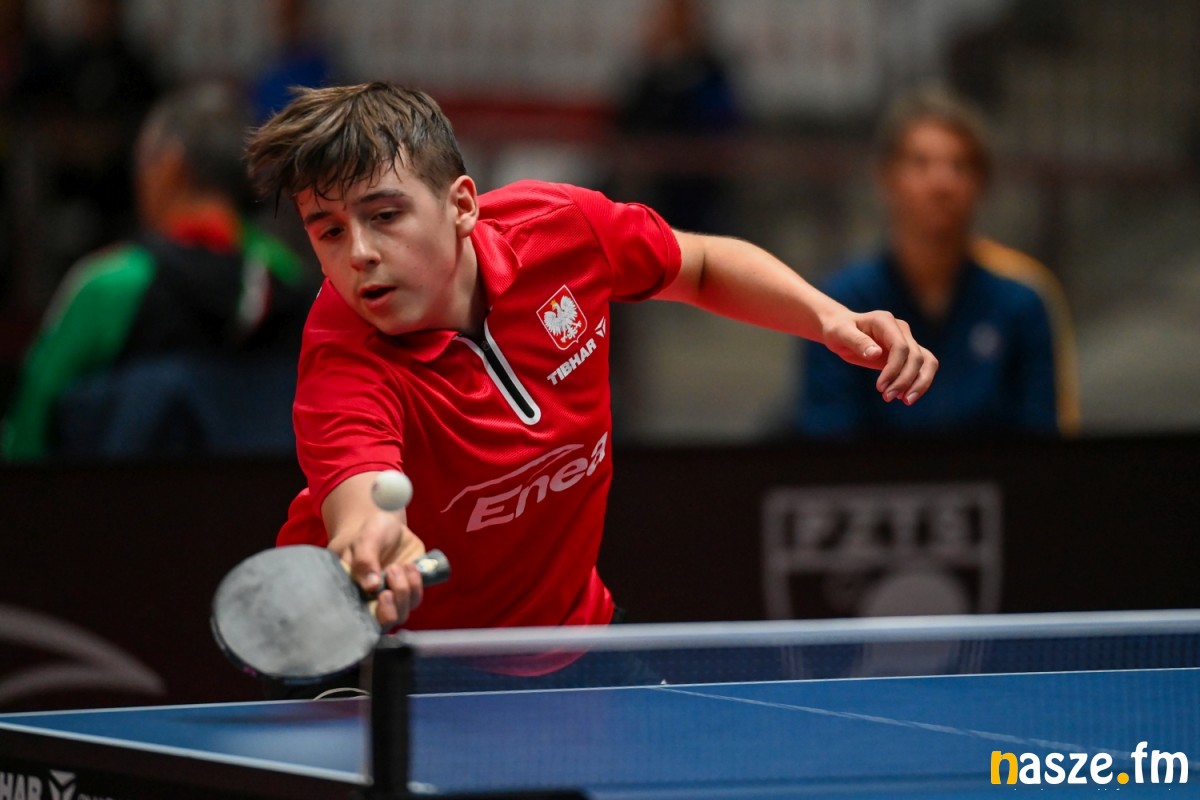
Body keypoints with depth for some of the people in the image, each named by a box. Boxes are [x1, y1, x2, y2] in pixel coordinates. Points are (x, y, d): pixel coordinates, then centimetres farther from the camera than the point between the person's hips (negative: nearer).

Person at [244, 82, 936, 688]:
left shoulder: (559, 227, -18)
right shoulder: (346, 360, -32)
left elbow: (704, 265, 5)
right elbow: (358, 493, -53)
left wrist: (833, 320, -11)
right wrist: (371, 545, -77)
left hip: (564, 629, 5)